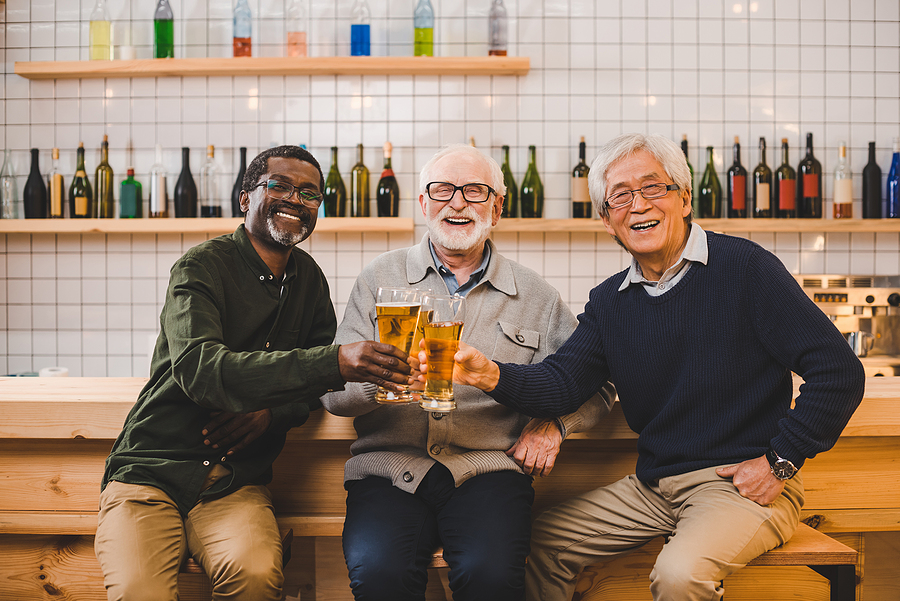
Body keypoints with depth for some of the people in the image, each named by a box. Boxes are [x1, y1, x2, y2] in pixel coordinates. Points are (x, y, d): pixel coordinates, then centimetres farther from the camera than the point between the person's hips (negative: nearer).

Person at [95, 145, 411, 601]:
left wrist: (271, 414, -9)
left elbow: (318, 380, 16)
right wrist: (334, 362, -36)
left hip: (235, 483, 4)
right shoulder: (202, 267, -8)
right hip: (152, 472, -3)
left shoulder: (308, 278, 11)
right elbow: (199, 368, -26)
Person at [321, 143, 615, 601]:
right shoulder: (381, 279, 10)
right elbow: (334, 391, 3)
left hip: (488, 468, 0)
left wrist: (553, 422, -1)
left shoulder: (534, 296, 13)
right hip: (390, 465, 0)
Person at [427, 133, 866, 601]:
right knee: (538, 544, 2)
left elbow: (839, 372, -11)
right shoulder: (609, 303, 9)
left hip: (741, 483, -5)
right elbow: (562, 382, -2)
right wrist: (492, 376, -22)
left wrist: (780, 460, -13)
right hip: (653, 487, 6)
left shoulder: (745, 268, -9)